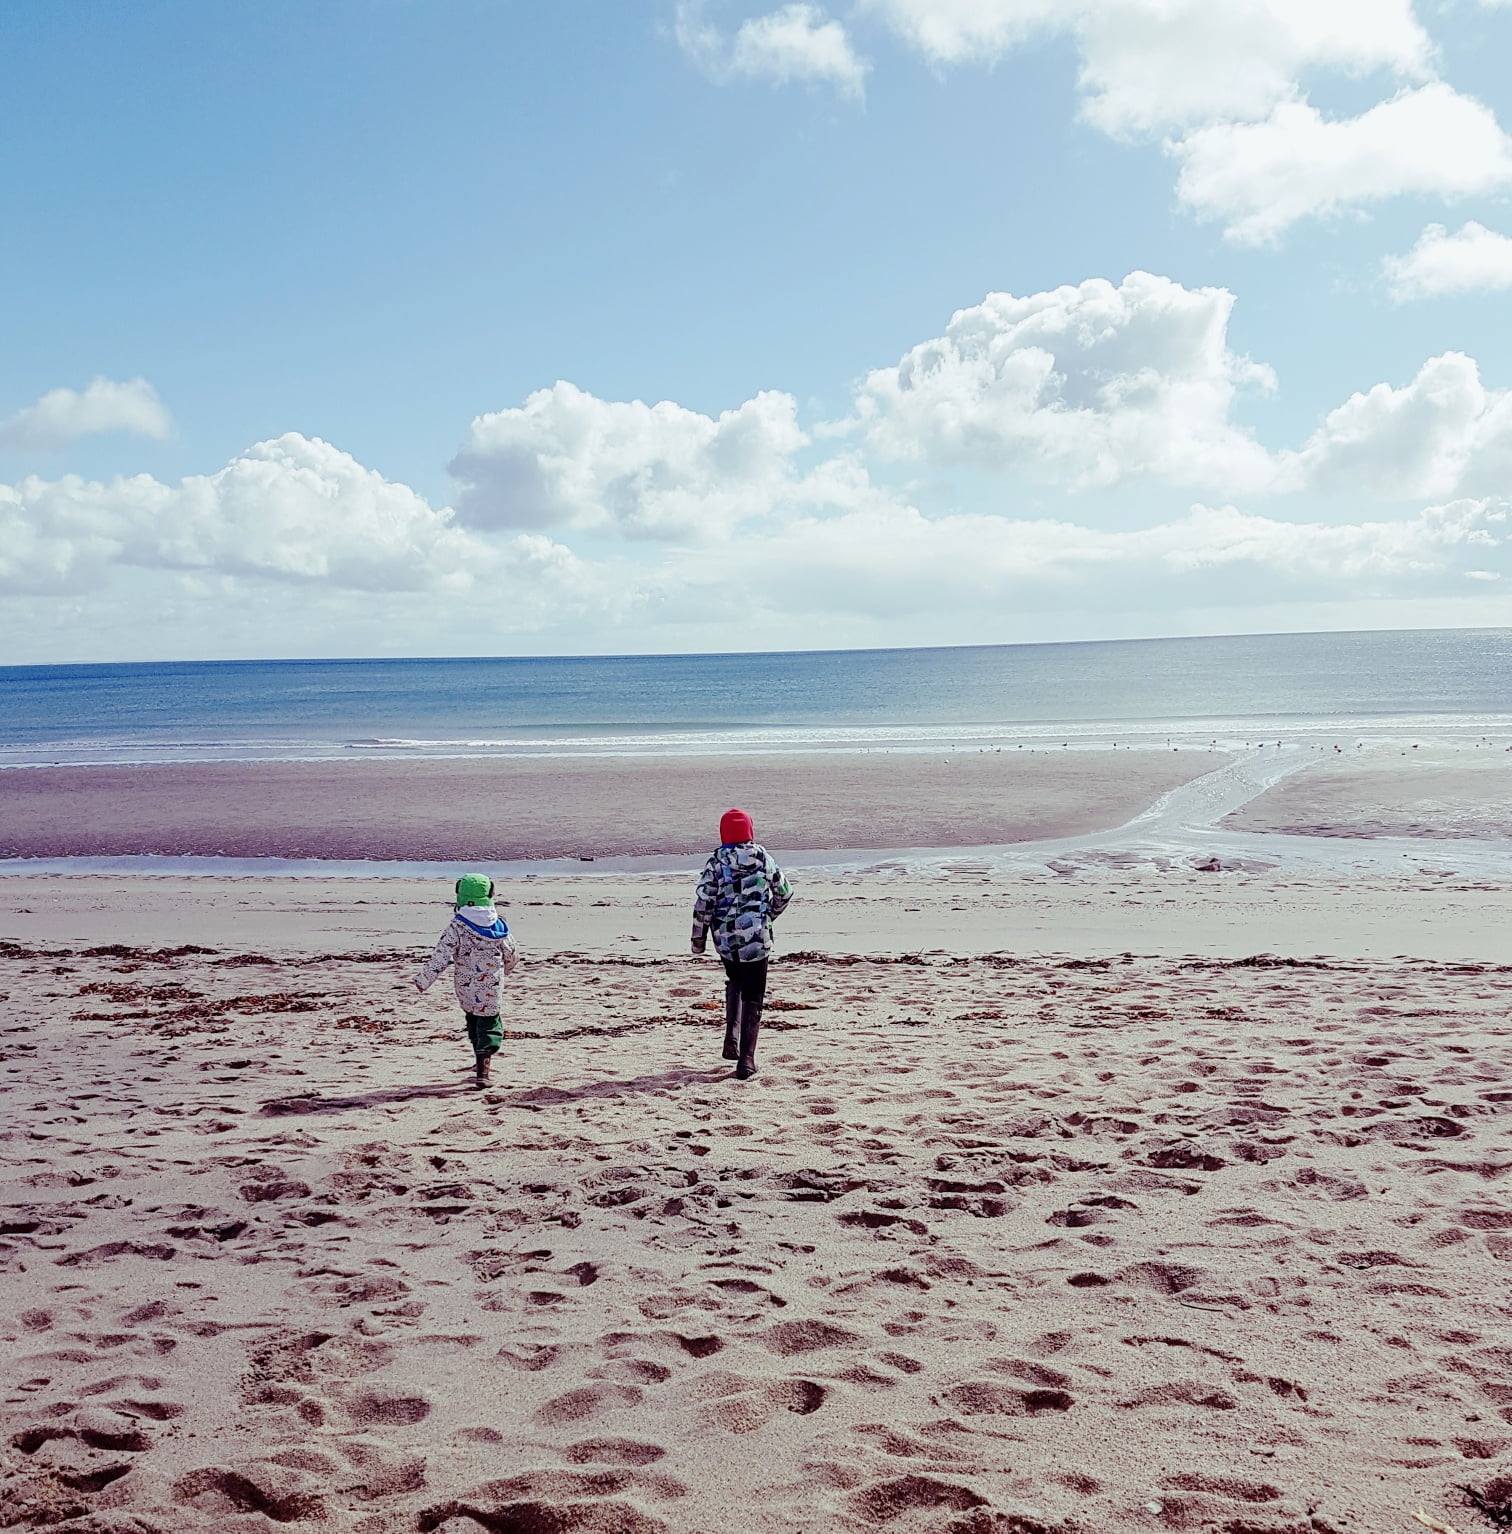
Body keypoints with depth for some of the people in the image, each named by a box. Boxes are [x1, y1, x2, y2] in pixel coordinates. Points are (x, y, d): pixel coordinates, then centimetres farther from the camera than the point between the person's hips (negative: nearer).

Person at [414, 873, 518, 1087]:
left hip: (466, 985, 0)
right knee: (488, 1022, 2)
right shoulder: (498, 924, -3)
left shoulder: (457, 925, -12)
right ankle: (484, 1067, -15)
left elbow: (442, 955, -15)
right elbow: (511, 953, 8)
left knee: (473, 1018, 22)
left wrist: (424, 979, -8)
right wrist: (506, 968, 30)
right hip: (490, 984, 0)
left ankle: (480, 1061, 35)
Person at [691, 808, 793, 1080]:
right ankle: (746, 1060, -2)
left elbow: (703, 901, -7)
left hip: (725, 936, 1)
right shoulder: (763, 858, 1)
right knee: (753, 996, 4)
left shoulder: (716, 861, -4)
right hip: (757, 935, -1)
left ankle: (732, 1039, 13)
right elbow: (784, 892, 10)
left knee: (735, 982, 27)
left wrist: (698, 938, 2)